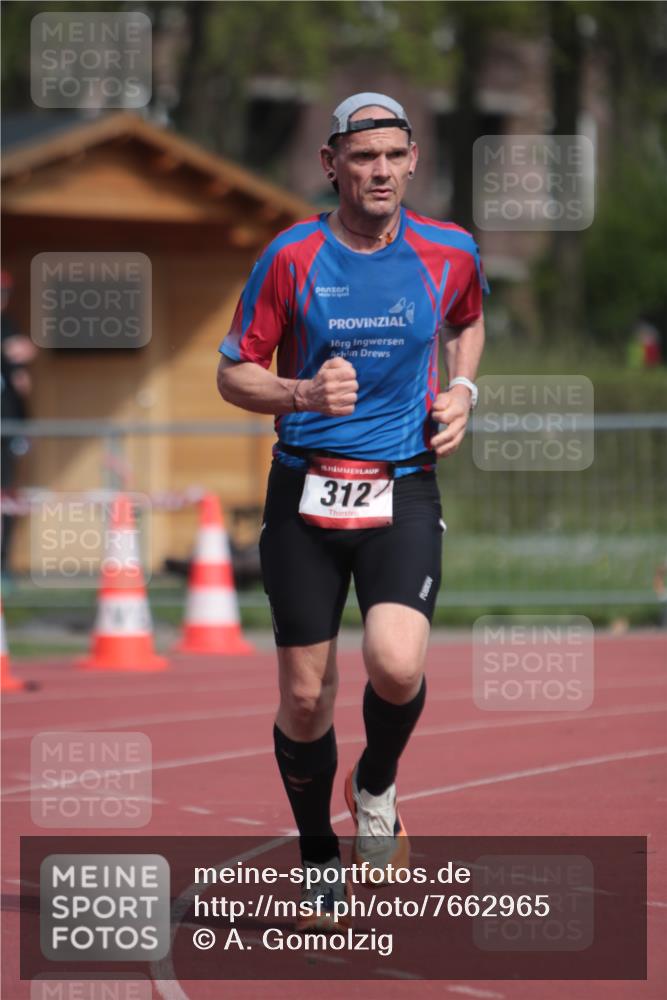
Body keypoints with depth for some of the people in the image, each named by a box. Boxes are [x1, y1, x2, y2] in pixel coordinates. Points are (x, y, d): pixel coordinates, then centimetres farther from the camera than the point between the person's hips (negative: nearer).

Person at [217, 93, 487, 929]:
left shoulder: (449, 253, 1)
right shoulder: (292, 257, -5)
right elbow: (233, 374, 0)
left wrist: (461, 390, 5)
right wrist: (305, 394, -19)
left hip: (403, 491, 0)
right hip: (306, 489, 0)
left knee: (395, 666, -23)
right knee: (305, 697, 2)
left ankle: (377, 783, 11)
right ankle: (318, 859, 25)